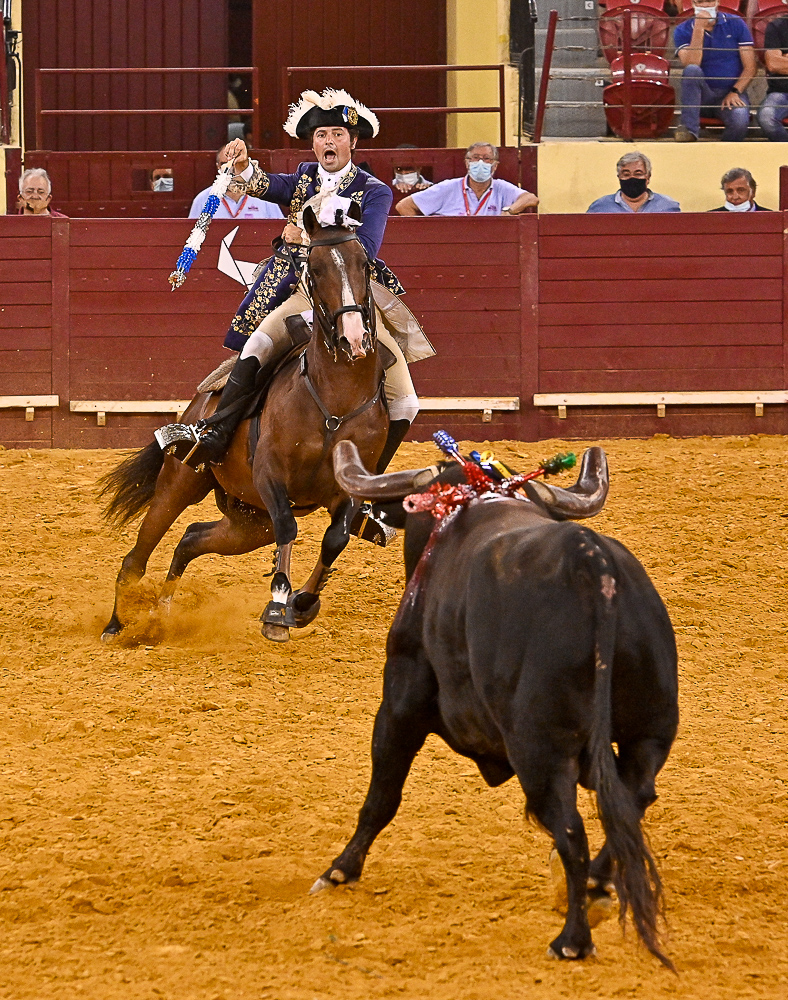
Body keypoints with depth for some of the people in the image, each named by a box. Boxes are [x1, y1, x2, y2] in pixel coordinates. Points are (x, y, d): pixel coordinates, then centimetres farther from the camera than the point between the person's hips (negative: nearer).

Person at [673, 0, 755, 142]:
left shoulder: (735, 24, 6)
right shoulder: (683, 31, 4)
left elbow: (750, 67, 2)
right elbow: (691, 66, -15)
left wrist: (735, 92, -13)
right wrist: (699, 28, -16)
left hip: (731, 92, -1)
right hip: (702, 93, 1)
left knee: (739, 121, -35)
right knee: (692, 70, -34)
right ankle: (689, 130, -35)